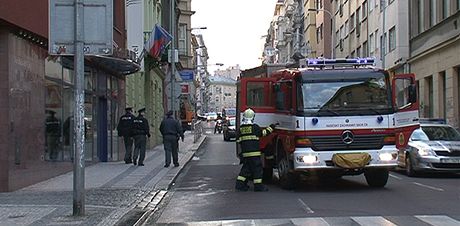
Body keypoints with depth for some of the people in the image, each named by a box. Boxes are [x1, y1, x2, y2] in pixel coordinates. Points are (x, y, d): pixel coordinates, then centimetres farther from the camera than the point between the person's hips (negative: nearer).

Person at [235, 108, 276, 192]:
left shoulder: (241, 128, 9)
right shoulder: (255, 127, -6)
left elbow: (238, 140, 10)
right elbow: (263, 133, 3)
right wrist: (271, 128, 14)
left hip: (244, 152, 6)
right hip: (254, 152, -6)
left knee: (246, 168, 15)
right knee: (257, 168, 0)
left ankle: (240, 184, 12)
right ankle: (258, 186, 1)